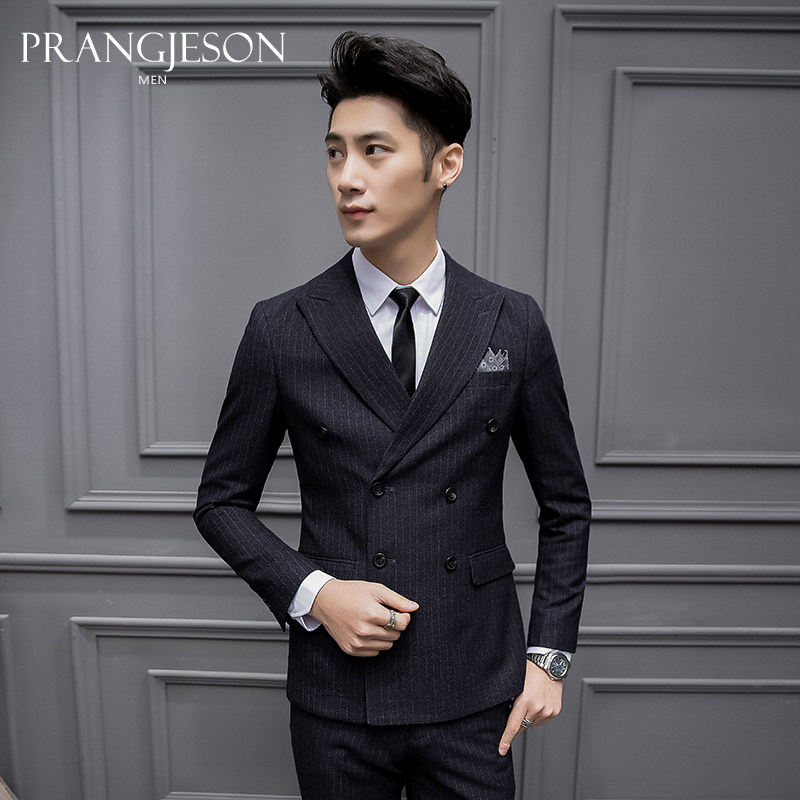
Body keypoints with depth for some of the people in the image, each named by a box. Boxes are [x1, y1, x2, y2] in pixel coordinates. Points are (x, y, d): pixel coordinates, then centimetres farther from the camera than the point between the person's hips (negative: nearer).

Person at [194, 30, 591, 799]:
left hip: (475, 700, 1)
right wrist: (311, 592, -12)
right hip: (336, 701, 0)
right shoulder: (280, 329, -7)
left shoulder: (513, 325, -5)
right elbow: (222, 499, 2)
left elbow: (565, 504, 4)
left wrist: (550, 654, 1)